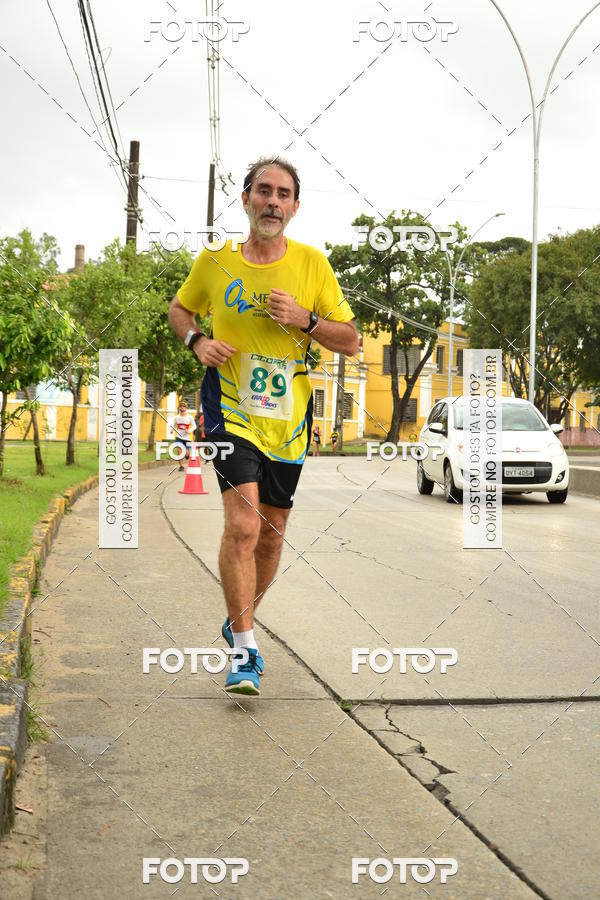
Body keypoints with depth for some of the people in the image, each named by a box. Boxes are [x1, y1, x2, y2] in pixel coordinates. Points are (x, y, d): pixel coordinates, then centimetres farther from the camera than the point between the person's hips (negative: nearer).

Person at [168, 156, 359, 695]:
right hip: (231, 411, -2)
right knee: (242, 524, -19)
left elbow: (351, 341, 3)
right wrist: (197, 341, -4)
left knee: (271, 531, 12)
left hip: (288, 418, 3)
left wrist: (304, 320, -15)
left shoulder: (312, 263, 0)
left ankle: (239, 620, 37)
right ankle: (245, 651, -11)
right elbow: (180, 308, 17)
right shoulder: (215, 260, -1)